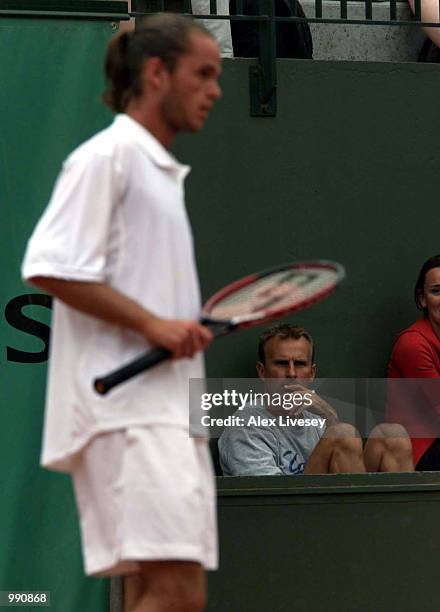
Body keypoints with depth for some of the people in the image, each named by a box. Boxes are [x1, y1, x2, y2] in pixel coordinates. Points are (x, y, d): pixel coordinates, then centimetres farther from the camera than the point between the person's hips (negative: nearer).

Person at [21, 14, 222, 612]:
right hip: (125, 405, -10)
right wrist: (152, 323, -17)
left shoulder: (164, 172, 24)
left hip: (165, 407, 10)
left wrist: (187, 331, 14)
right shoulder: (108, 155, -5)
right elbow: (50, 268, -14)